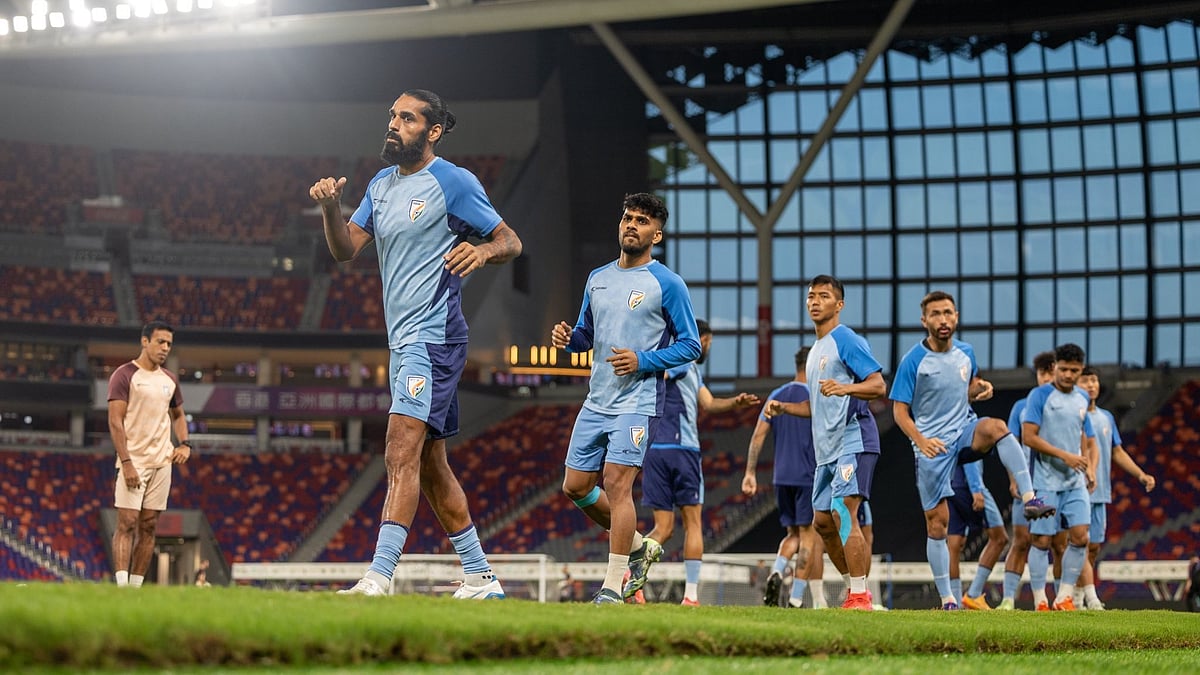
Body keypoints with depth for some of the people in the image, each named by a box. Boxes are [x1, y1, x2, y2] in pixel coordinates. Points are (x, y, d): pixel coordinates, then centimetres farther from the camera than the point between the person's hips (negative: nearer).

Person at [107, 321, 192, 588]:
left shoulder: (170, 379, 14)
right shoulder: (124, 375, -6)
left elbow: (178, 415, 27)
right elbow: (115, 421, -11)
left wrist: (184, 444, 7)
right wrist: (126, 462, -18)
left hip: (162, 462, 6)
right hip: (133, 462, -6)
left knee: (149, 526, 5)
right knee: (127, 523, -11)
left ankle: (136, 586, 9)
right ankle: (121, 587, -16)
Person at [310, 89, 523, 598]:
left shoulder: (453, 182, -6)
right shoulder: (381, 184, 16)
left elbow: (511, 242, -4)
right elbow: (345, 250, 11)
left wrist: (481, 252, -26)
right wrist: (330, 209, -8)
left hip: (433, 336, -9)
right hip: (403, 342, 9)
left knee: (402, 453, -19)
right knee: (430, 465, 11)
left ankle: (379, 578, -27)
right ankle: (481, 577, 19)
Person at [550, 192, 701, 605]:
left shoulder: (667, 284, -5)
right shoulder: (597, 278, 14)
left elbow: (691, 345, -4)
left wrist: (642, 361, -17)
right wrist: (568, 338, -1)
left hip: (637, 403, -7)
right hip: (597, 401, 7)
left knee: (616, 484, -15)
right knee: (575, 486, 8)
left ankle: (614, 586, -9)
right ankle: (639, 546, 27)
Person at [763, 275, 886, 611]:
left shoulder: (846, 340, -7)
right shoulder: (815, 350, 21)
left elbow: (879, 385, -16)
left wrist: (845, 388, -32)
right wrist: (783, 407, 15)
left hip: (852, 441, -10)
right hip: (826, 449, 10)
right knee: (822, 522, 11)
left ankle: (860, 596, -16)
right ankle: (855, 589, 22)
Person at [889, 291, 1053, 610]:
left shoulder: (966, 353, 4)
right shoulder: (913, 361, -10)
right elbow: (900, 411, -8)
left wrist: (980, 389, -3)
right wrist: (920, 440, -24)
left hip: (964, 431, 3)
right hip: (933, 445, -3)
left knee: (996, 427, -32)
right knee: (937, 521, -3)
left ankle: (1029, 500, -35)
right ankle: (947, 599, 5)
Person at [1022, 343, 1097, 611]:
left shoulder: (1082, 398, 12)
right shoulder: (1040, 395, -6)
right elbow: (1029, 436, -13)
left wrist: (1090, 467, 8)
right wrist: (1064, 456, -17)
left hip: (1075, 481, 5)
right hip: (1046, 481, -5)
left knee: (1080, 536, -7)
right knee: (1042, 540, -3)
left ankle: (1065, 596, 5)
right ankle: (1040, 602, 5)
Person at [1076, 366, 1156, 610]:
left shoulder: (1106, 418, 15)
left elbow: (1118, 452, 20)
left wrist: (1140, 474, 8)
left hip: (1100, 493, 7)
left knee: (1094, 546, 8)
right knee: (1082, 544, -13)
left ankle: (1076, 597, 17)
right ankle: (1091, 599, -18)